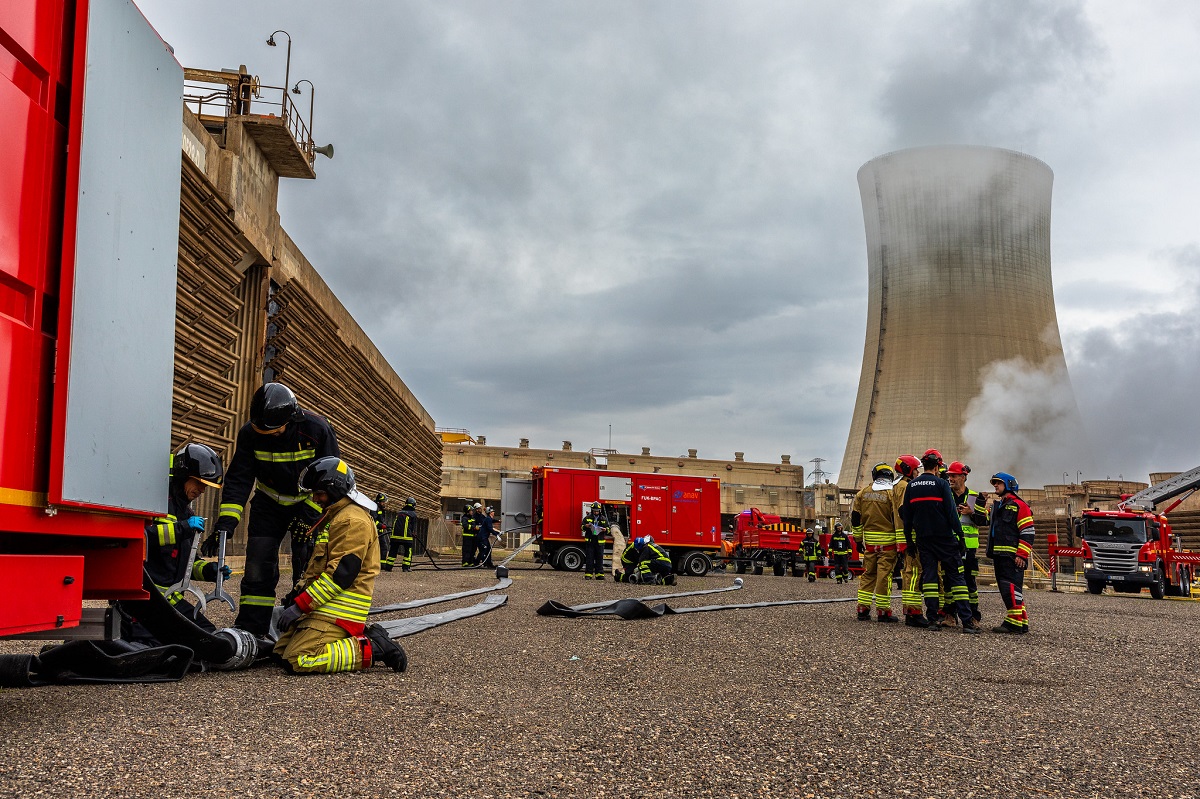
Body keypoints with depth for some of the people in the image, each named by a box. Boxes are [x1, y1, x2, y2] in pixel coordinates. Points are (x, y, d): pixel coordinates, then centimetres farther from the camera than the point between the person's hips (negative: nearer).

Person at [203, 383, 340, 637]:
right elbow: (238, 480, -18)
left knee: (308, 568, -7)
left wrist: (308, 516, -23)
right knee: (258, 568, -5)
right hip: (269, 504, 2)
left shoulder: (317, 429, -25)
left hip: (309, 504, -2)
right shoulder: (250, 434, -18)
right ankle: (249, 631, 0)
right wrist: (225, 523, -28)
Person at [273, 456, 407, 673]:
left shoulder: (352, 520, -15)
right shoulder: (334, 517, 21)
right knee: (281, 651, 6)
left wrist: (300, 606, -19)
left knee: (298, 661, -21)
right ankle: (364, 635, 7)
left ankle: (370, 649, -11)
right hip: (326, 604, 11)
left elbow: (339, 574, -22)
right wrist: (297, 592, 12)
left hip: (339, 608, -11)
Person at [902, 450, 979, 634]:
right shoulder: (941, 484, -7)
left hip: (923, 539, 4)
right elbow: (952, 513, -10)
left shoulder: (911, 486, 7)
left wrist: (909, 540, 16)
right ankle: (966, 620, -6)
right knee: (956, 576, -1)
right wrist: (960, 536, -5)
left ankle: (931, 618, 1)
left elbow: (906, 516, 10)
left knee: (929, 575, 7)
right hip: (944, 538, -4)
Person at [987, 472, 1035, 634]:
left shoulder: (1018, 505, -6)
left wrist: (1022, 555, -17)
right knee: (1008, 589, 10)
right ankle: (1022, 622, 16)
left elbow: (1028, 532, -12)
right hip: (999, 555, 10)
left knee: (1011, 587, -14)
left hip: (1012, 557, -10)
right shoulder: (997, 505, 22)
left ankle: (1014, 622, -13)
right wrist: (991, 552, 25)